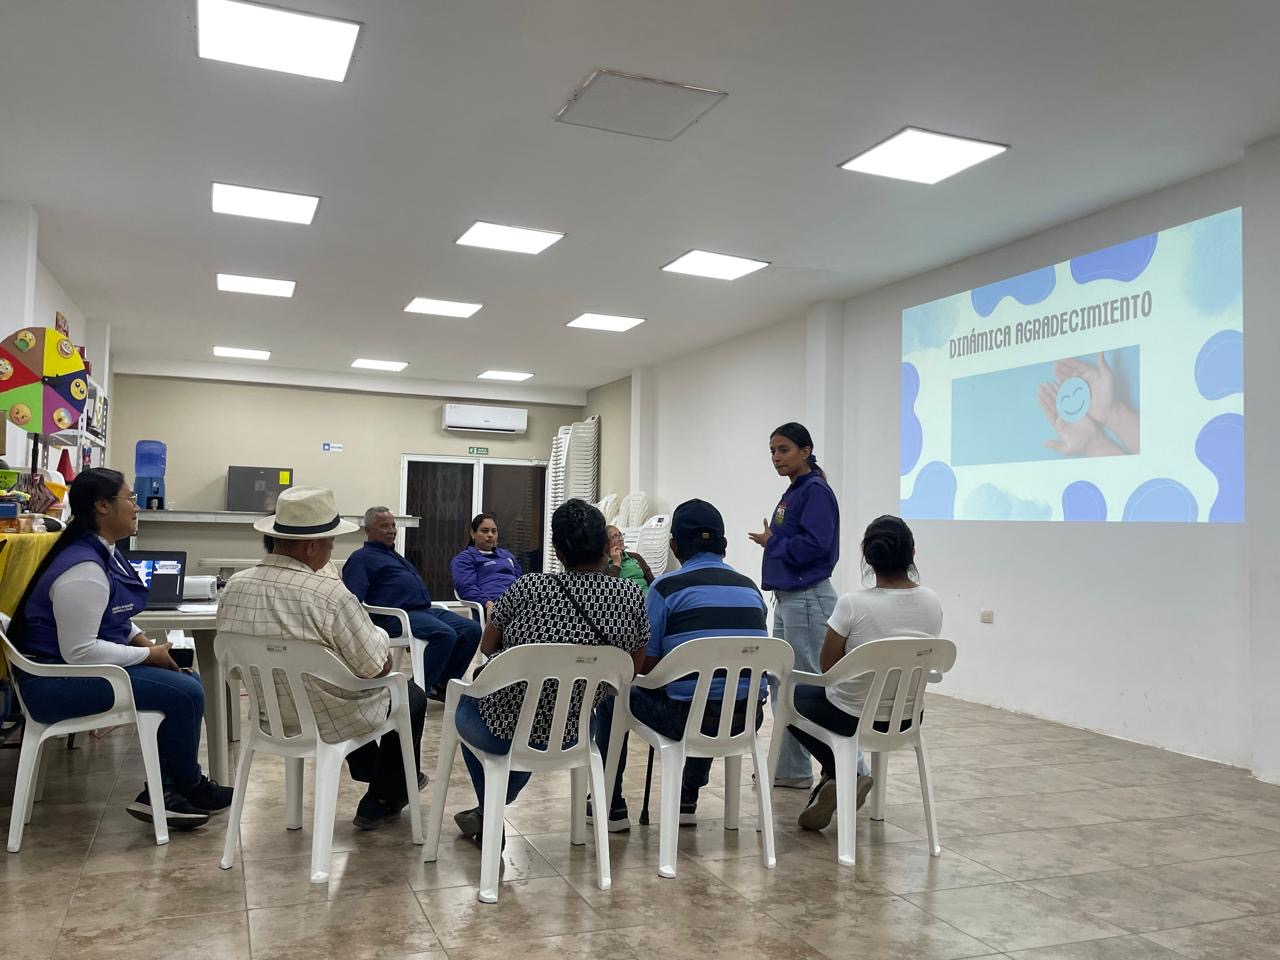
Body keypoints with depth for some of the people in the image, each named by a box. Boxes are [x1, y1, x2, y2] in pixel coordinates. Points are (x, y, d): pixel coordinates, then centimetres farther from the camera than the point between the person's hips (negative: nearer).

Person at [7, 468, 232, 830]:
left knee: (187, 682, 5)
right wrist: (149, 655, -17)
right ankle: (189, 787, 7)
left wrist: (144, 641, 3)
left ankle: (160, 792, 8)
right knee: (185, 694, -17)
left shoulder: (102, 552, 7)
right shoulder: (83, 569, -24)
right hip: (58, 683, -10)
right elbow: (79, 651, -26)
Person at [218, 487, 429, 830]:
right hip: (326, 722, -6)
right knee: (411, 695, 21)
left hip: (270, 716, 7)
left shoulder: (234, 587, -12)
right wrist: (380, 636, -1)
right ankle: (382, 801, 32)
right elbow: (375, 666, -23)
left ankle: (368, 771, 53)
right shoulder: (330, 594, -31)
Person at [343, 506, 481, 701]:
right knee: (445, 634, -32)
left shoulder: (394, 556, 32)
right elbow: (352, 599, -10)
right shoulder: (362, 558, 3)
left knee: (472, 629, -8)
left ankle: (442, 684, 1)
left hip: (426, 610, 9)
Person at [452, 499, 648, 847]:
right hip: (568, 737, 3)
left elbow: (486, 647, 0)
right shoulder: (632, 596, -12)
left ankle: (489, 816, 39)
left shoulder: (528, 587, -18)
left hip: (501, 730, -3)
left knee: (466, 703, 34)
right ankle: (489, 815, 42)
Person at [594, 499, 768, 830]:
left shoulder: (667, 587, -7)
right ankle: (688, 799, 43)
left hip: (689, 717, -5)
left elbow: (645, 664, -4)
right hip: (747, 719, 6)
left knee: (612, 697, 19)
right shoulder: (750, 588, 9)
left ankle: (611, 807, 27)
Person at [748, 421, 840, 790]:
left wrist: (771, 542, -10)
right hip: (787, 597, 10)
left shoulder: (816, 492, -12)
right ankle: (790, 768, 22)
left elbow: (813, 544, -22)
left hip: (807, 599, -10)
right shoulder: (793, 493, 14)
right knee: (780, 683, 13)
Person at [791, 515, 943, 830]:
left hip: (853, 719, -5)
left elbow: (828, 667, -10)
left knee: (792, 696, 25)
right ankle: (838, 779, 32)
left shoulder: (853, 604, -24)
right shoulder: (932, 603, -9)